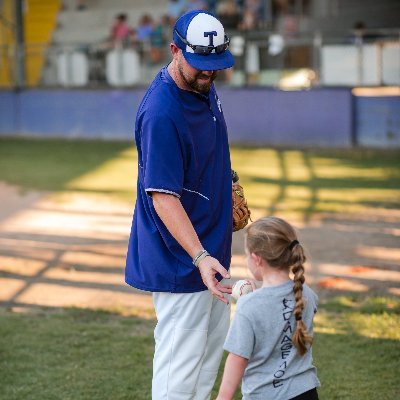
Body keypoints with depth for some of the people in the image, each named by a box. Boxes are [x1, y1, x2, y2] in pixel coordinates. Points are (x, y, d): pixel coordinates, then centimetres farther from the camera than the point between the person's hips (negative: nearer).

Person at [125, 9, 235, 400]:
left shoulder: (205, 87, 2)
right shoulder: (161, 112, -27)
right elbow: (162, 196, -30)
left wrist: (228, 187, 17)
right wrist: (200, 256, -37)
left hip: (209, 249, 10)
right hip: (180, 257, -10)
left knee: (214, 340, 22)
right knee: (181, 359, -5)